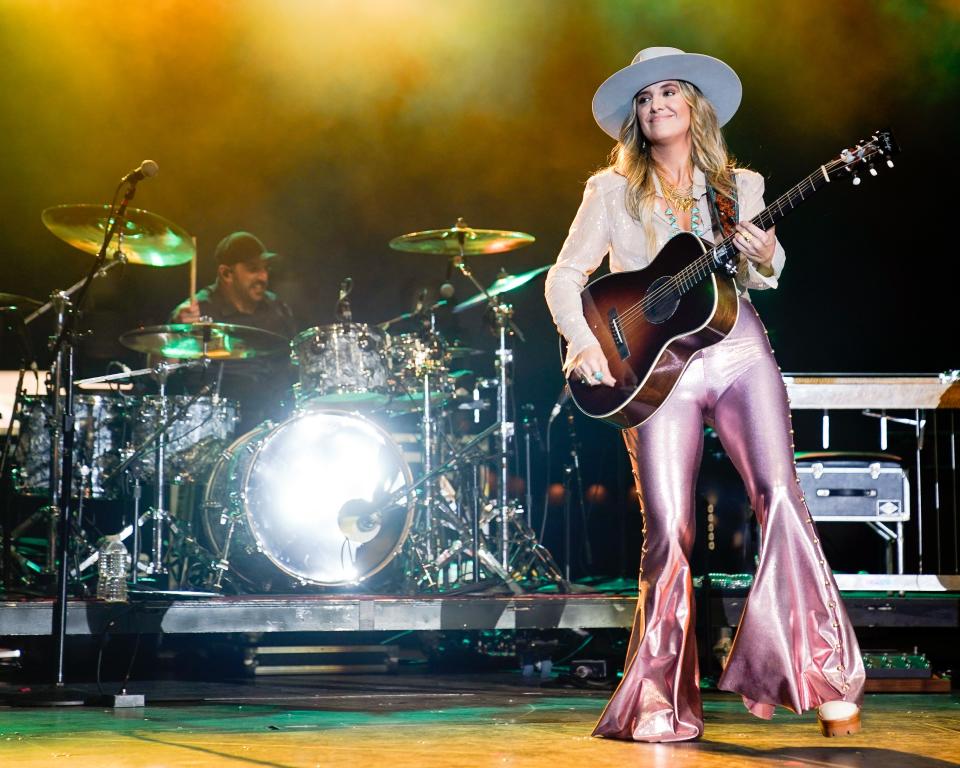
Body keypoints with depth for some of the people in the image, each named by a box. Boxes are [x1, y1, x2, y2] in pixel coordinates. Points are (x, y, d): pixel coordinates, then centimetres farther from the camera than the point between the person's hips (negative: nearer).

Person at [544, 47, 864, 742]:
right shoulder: (612, 191, 9)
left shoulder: (741, 186, 13)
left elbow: (755, 280, 15)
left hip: (738, 352, 1)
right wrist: (583, 344, -9)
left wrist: (766, 259, -8)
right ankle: (662, 704, 1)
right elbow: (565, 277, 7)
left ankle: (826, 681, -10)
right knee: (668, 532, -8)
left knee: (781, 497, -13)